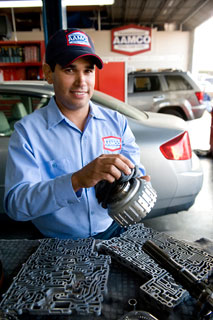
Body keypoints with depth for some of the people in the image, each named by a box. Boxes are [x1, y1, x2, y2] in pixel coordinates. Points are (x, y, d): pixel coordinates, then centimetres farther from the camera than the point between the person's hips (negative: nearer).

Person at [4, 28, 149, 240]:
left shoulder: (117, 122, 5)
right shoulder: (27, 131, -7)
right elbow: (14, 204, -16)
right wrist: (76, 181, -31)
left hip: (114, 232, 2)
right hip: (59, 245, -1)